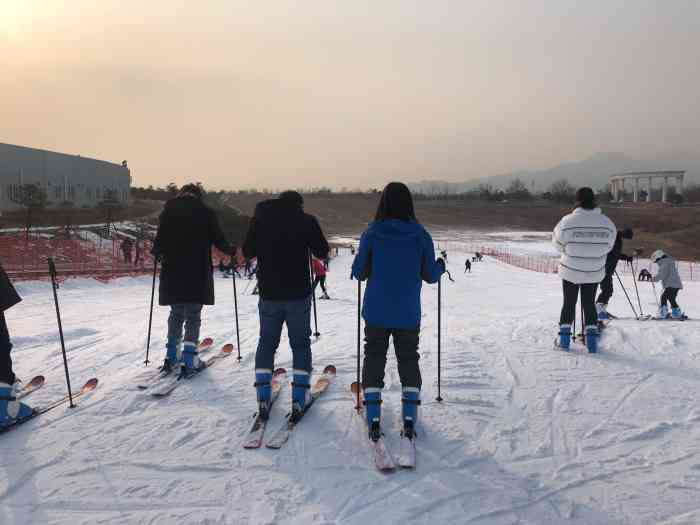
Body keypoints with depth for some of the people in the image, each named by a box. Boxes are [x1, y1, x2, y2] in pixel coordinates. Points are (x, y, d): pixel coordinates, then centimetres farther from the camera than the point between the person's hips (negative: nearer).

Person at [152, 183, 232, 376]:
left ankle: (171, 356, 18)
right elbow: (218, 239, 0)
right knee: (193, 316, 4)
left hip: (172, 274, 3)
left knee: (176, 314, 17)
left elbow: (160, 239, 3)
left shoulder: (169, 210, 4)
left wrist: (157, 253, 23)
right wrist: (231, 251, 18)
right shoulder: (206, 212, -2)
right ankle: (188, 359, -1)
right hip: (198, 274, -2)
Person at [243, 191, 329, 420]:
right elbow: (322, 251, 2)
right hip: (298, 294, -2)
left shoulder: (260, 217, 1)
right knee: (300, 343, 11)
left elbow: (247, 252, 7)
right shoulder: (306, 220, -6)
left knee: (266, 342, 14)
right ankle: (299, 398, 7)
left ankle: (263, 398, 10)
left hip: (269, 294, 2)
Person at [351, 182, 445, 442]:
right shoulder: (420, 235, -7)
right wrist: (441, 266, 20)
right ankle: (409, 418, 14)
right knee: (409, 360, 17)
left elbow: (359, 273, -4)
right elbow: (430, 275, -2)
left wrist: (359, 265, 19)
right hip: (408, 315, 1)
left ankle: (373, 420, 10)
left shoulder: (372, 233, -9)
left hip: (376, 313, -1)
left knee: (374, 359, 13)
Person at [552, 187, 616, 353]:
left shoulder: (568, 221, -18)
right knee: (589, 303, 16)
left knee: (569, 303, 14)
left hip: (570, 270, -2)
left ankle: (564, 337, 18)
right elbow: (609, 246, 3)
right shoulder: (606, 222, -9)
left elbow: (558, 241, -5)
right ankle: (591, 338, 14)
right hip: (594, 272, 2)